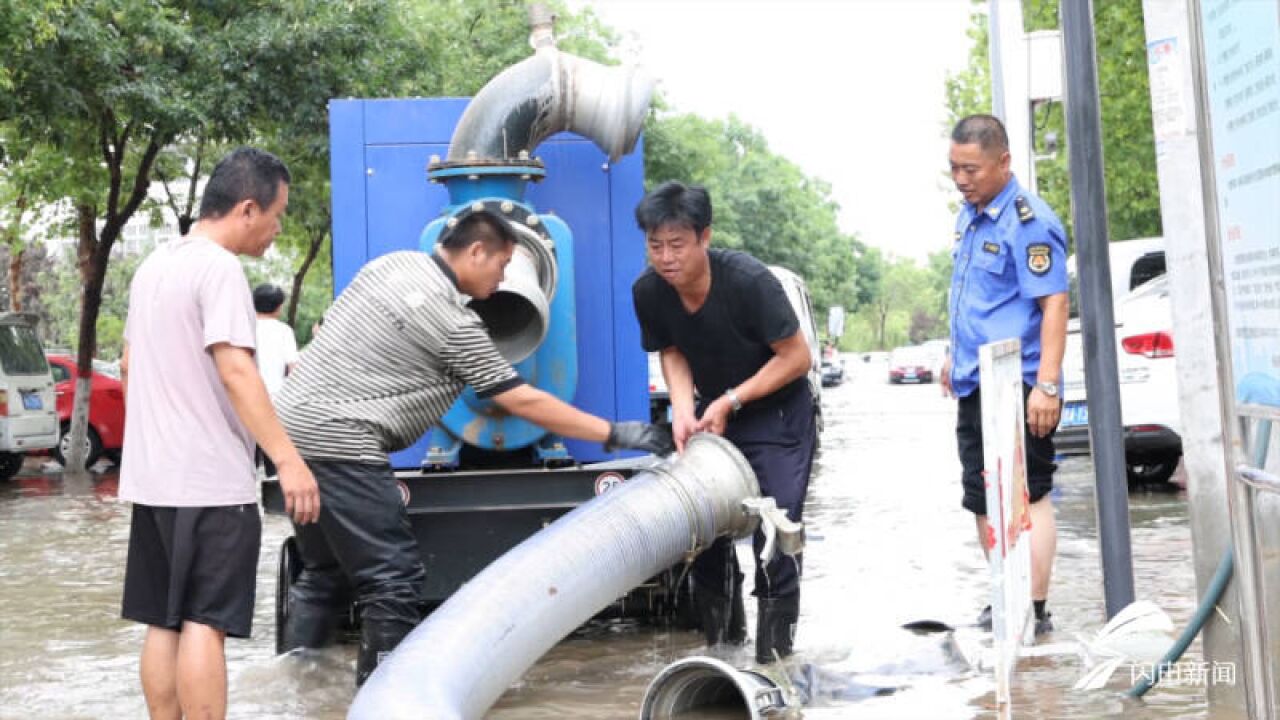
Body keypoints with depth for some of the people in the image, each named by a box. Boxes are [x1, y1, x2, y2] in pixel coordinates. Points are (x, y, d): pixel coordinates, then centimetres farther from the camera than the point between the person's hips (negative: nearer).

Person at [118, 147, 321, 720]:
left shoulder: (154, 265, 15)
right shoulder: (219, 267, -14)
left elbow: (130, 364, 23)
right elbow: (235, 370, -24)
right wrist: (289, 460, -27)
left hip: (153, 477, 9)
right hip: (210, 481, -9)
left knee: (164, 623, 11)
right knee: (204, 624, -6)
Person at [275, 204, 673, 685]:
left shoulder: (391, 263, 11)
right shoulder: (453, 322, -13)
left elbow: (327, 330, 19)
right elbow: (525, 402, -10)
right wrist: (615, 434, -6)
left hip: (294, 421, 10)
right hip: (337, 443, -10)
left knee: (324, 572, 17)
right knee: (392, 580, -4)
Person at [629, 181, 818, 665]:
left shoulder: (749, 281, -29)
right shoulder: (648, 291, -14)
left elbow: (796, 357, -20)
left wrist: (730, 401, -22)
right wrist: (683, 410, -15)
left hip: (777, 412, -5)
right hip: (713, 413, 5)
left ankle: (774, 652, -2)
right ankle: (722, 640, 20)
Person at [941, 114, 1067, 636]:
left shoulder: (1028, 221, -14)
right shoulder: (969, 217, 12)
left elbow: (1054, 304, -19)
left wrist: (1047, 384, -25)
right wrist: (955, 357, 25)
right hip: (974, 386, 9)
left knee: (1027, 498, -4)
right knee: (983, 500, 15)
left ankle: (1034, 612, 2)